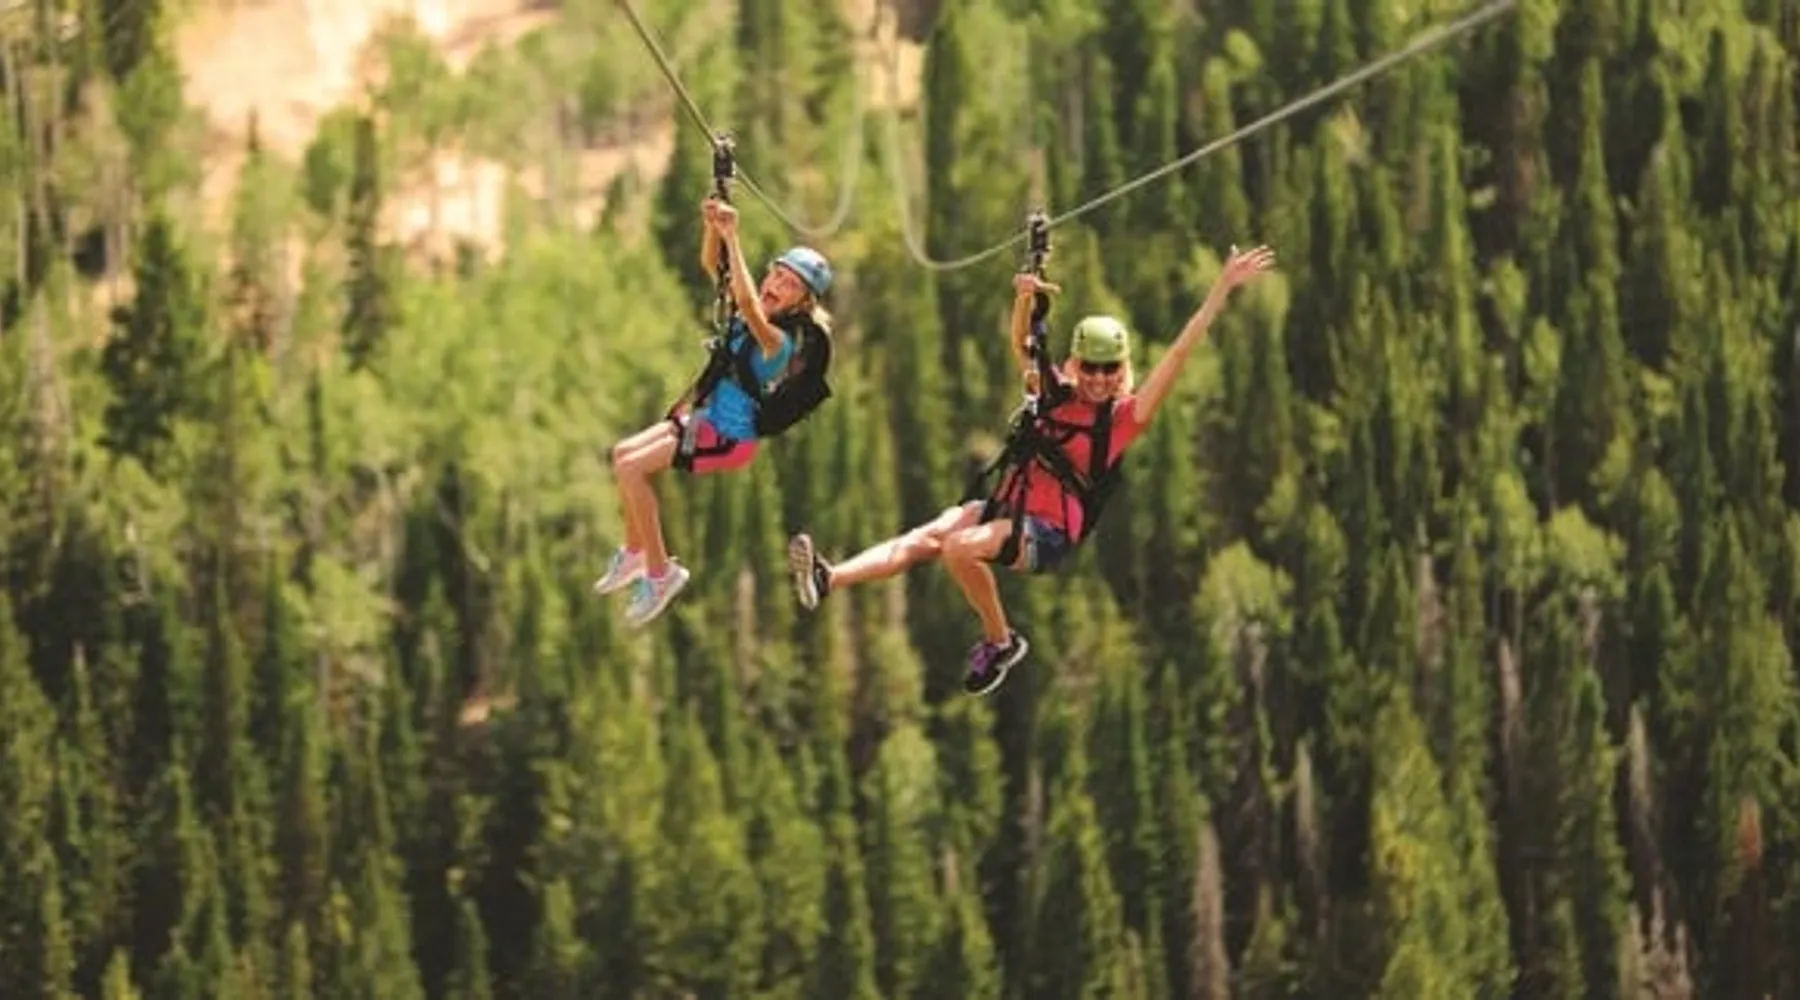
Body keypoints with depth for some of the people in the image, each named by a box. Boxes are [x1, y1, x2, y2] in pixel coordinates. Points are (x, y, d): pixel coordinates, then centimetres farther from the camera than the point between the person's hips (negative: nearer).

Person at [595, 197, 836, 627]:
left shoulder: (783, 340, -24)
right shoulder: (753, 315, 2)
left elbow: (748, 304, -43)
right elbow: (712, 266, 5)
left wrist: (732, 237, -43)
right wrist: (713, 227, -16)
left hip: (732, 438, -9)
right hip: (708, 419, 9)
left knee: (631, 467, -16)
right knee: (623, 453, 12)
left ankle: (660, 571, -7)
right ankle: (635, 552, 25)